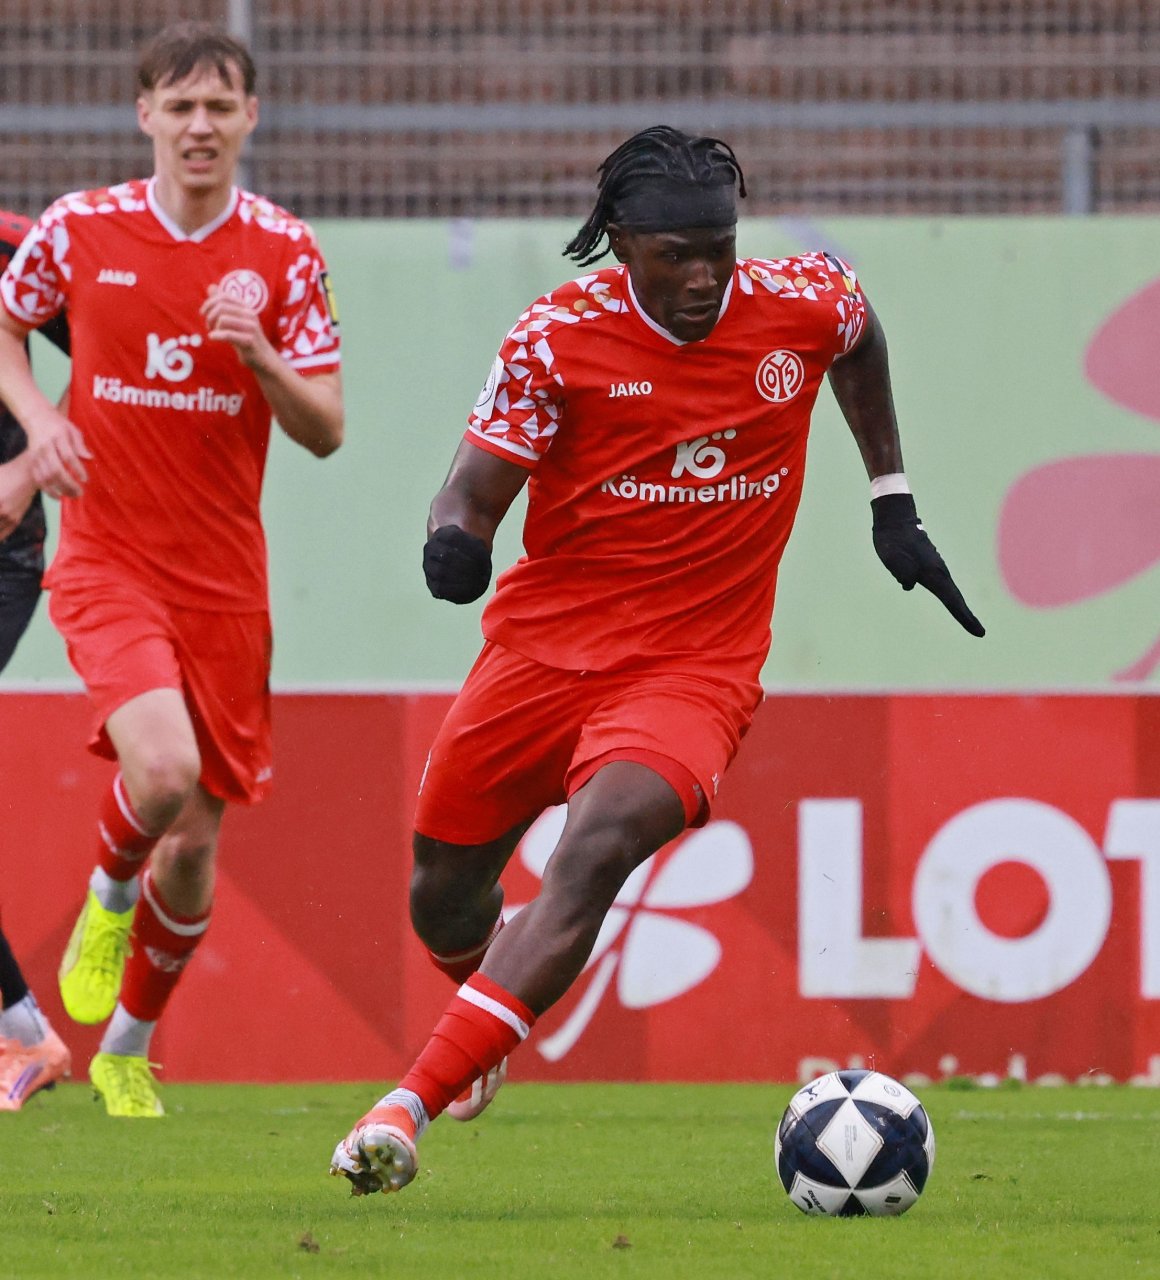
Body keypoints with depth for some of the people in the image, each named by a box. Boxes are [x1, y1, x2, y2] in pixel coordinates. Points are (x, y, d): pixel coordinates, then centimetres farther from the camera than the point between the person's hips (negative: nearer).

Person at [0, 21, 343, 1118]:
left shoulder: (283, 252, -3)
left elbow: (324, 432, -3)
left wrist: (260, 356, -22)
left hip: (224, 577, 2)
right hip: (105, 561, -2)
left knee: (194, 842, 5)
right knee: (162, 767, -28)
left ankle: (128, 1049, 28)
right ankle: (107, 898, 6)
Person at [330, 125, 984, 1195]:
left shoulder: (803, 303, -6)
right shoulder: (559, 336, -12)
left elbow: (859, 342, 19)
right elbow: (477, 486, -11)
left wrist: (893, 503, 20)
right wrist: (454, 539, -34)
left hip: (693, 667, -1)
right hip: (544, 647, 2)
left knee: (596, 852, -28)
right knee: (443, 899, 13)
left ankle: (410, 1107, -34)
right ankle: (491, 984, 54)